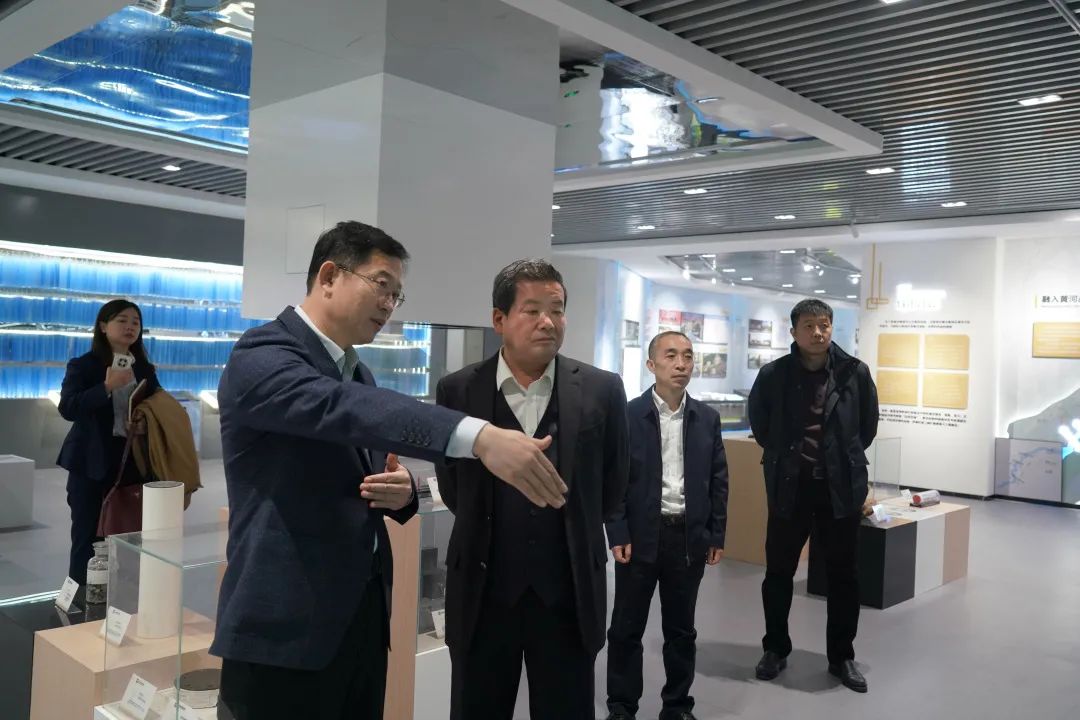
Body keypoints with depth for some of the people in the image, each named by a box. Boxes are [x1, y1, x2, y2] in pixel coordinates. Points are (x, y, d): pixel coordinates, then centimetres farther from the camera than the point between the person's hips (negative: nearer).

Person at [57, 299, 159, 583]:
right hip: (91, 463, -3)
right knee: (88, 536, 1)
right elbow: (67, 408, -15)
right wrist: (107, 387, -23)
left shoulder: (145, 369, 9)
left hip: (132, 462, 3)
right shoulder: (82, 366, -2)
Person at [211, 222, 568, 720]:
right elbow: (341, 408, -33)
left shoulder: (358, 374, 13)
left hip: (363, 618, 7)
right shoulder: (261, 356, -13)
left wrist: (402, 492, -4)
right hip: (286, 626, -7)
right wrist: (480, 436, -45)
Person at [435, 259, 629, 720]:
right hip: (483, 590, 0)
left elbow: (611, 487, 8)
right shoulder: (457, 391, -4)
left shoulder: (602, 390, -4)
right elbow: (453, 491, 7)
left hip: (569, 592, 0)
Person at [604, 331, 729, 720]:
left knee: (681, 628, 13)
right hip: (641, 535, -2)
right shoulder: (628, 415, -5)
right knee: (626, 627, 8)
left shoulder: (707, 417, 5)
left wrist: (717, 535, 5)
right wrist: (618, 535, -11)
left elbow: (718, 479, 8)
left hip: (690, 536, 3)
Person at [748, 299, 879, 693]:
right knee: (778, 573, 10)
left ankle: (842, 656, 27)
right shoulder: (773, 375, -7)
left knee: (844, 576, 10)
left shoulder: (855, 373, -6)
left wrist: (844, 459, 9)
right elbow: (760, 424, 10)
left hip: (841, 488, 0)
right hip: (789, 487, 0)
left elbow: (868, 425, 9)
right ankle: (775, 649, 28)